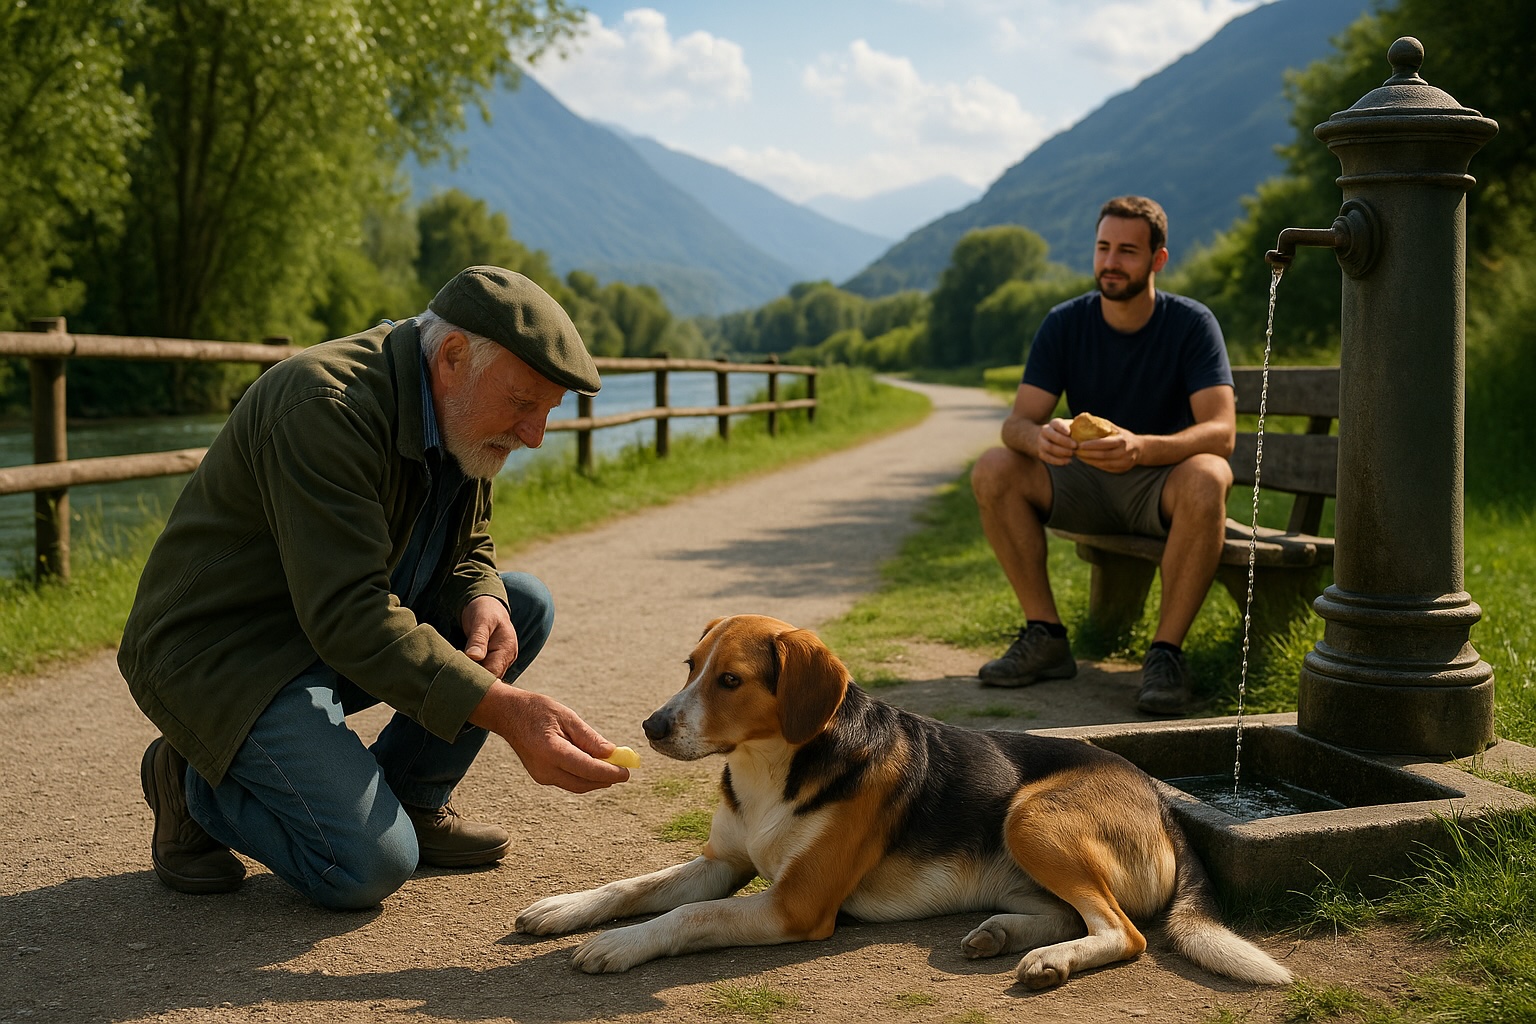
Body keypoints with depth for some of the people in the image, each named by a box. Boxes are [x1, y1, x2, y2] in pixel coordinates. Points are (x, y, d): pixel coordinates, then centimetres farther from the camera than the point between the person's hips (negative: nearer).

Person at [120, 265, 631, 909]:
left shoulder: (456, 417, 0)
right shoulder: (325, 405, -28)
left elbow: (467, 551, 11)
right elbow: (347, 615, -34)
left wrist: (482, 604, -15)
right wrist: (506, 711, -40)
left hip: (342, 624, 9)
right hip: (226, 654, -9)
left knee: (524, 606, -1)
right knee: (370, 867, -21)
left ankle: (411, 801, 7)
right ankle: (194, 781, 4)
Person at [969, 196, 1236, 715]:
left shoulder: (1191, 323, -13)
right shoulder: (1065, 323, -5)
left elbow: (1222, 430, -24)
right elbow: (1017, 422, -12)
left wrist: (1140, 448, -45)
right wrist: (1041, 436, -39)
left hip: (1161, 485, -3)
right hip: (1085, 486, 3)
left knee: (1207, 477, -36)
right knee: (993, 469, -21)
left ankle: (1166, 651, -25)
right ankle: (1046, 637, -13)